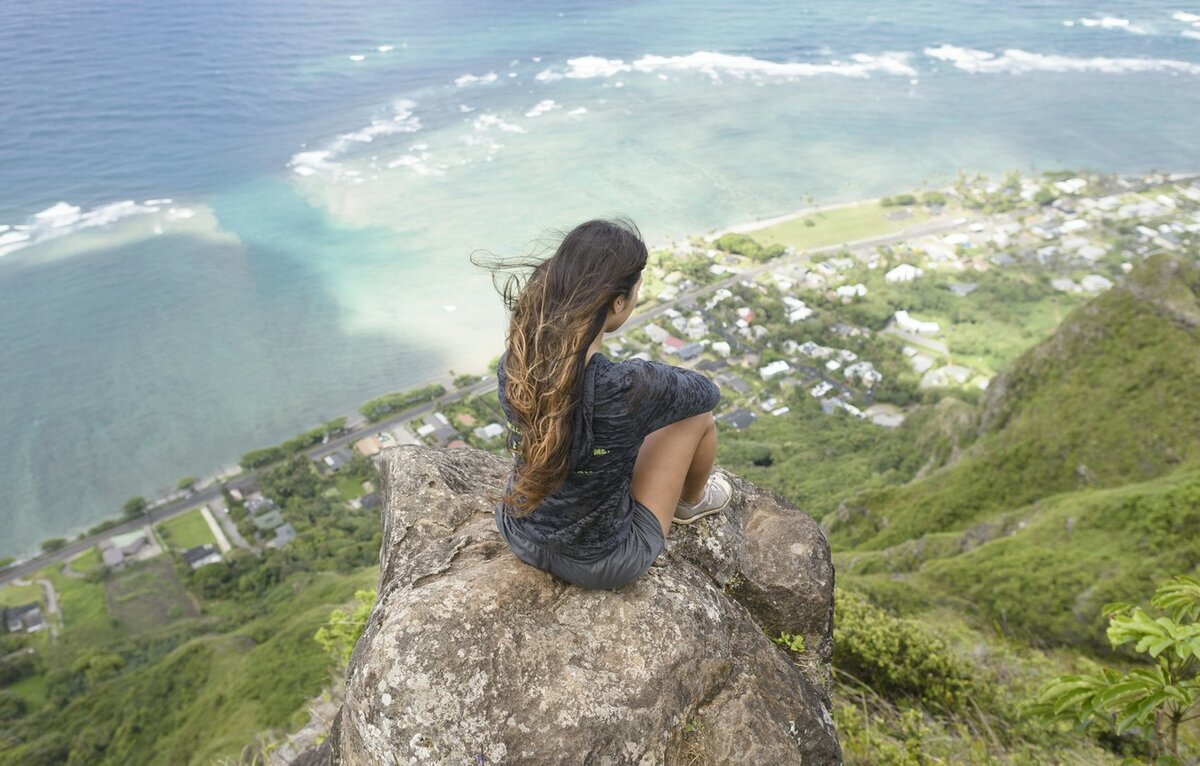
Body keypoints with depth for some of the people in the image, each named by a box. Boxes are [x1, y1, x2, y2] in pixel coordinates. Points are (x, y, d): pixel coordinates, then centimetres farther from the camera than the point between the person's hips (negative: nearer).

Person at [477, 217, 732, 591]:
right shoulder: (630, 388, -34)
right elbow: (708, 390, -10)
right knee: (699, 414, 9)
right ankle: (692, 501, 40)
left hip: (517, 537, 5)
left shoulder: (512, 364, -17)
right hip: (599, 565, -5)